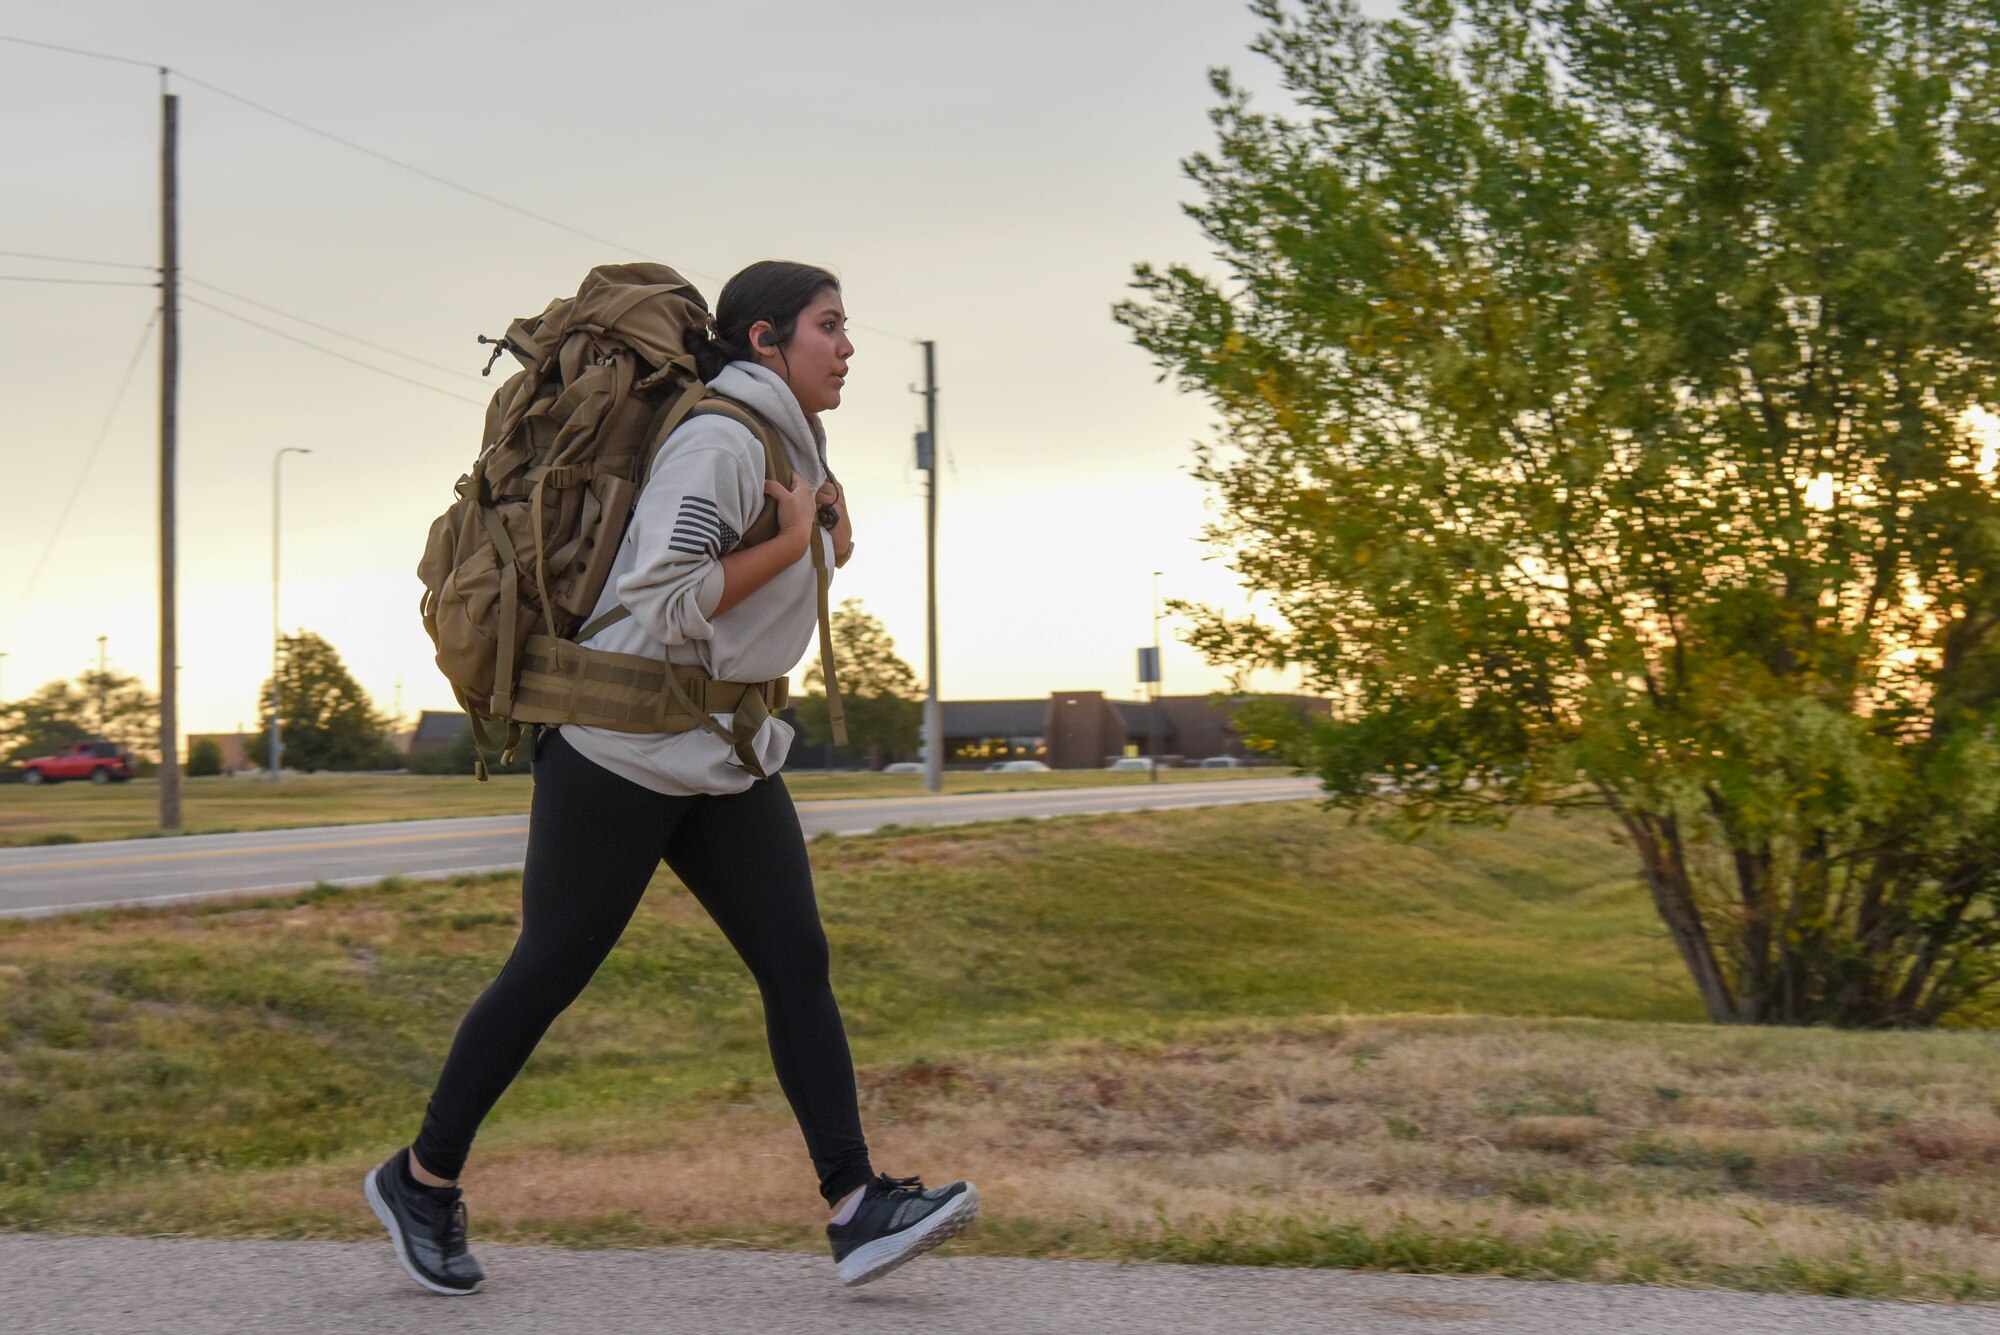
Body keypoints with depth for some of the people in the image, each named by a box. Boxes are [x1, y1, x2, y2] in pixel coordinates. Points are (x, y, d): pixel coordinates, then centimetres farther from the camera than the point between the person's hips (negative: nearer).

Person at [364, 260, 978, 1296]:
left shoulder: (792, 444, 14)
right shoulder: (718, 441, -16)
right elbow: (668, 604, -24)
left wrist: (827, 538, 12)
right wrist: (791, 544, -18)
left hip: (727, 762, 9)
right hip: (623, 752, -9)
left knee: (797, 964, -4)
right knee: (548, 973, 2)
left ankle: (859, 1210, -9)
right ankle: (421, 1180, 18)